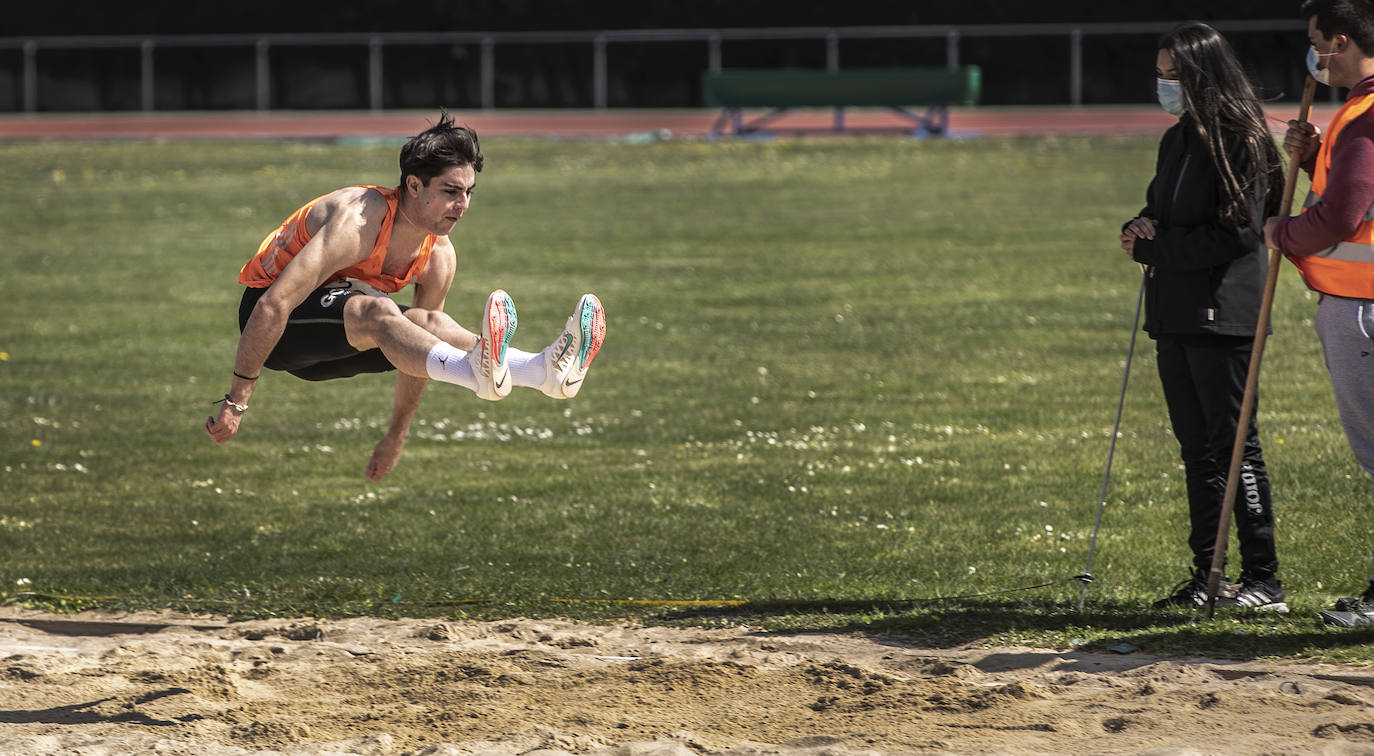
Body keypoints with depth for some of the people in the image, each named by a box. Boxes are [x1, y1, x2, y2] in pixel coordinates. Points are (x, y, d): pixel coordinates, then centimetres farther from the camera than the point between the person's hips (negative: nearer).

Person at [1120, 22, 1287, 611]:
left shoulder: (1240, 142, -10)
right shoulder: (1176, 142, 16)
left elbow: (1237, 232, -16)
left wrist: (1155, 250, -12)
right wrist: (1140, 230, 1)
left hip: (1222, 314, -9)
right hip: (1174, 316, 9)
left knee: (1234, 443, -7)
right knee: (1196, 447, 10)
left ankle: (1263, 579, -4)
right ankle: (1205, 576, 14)